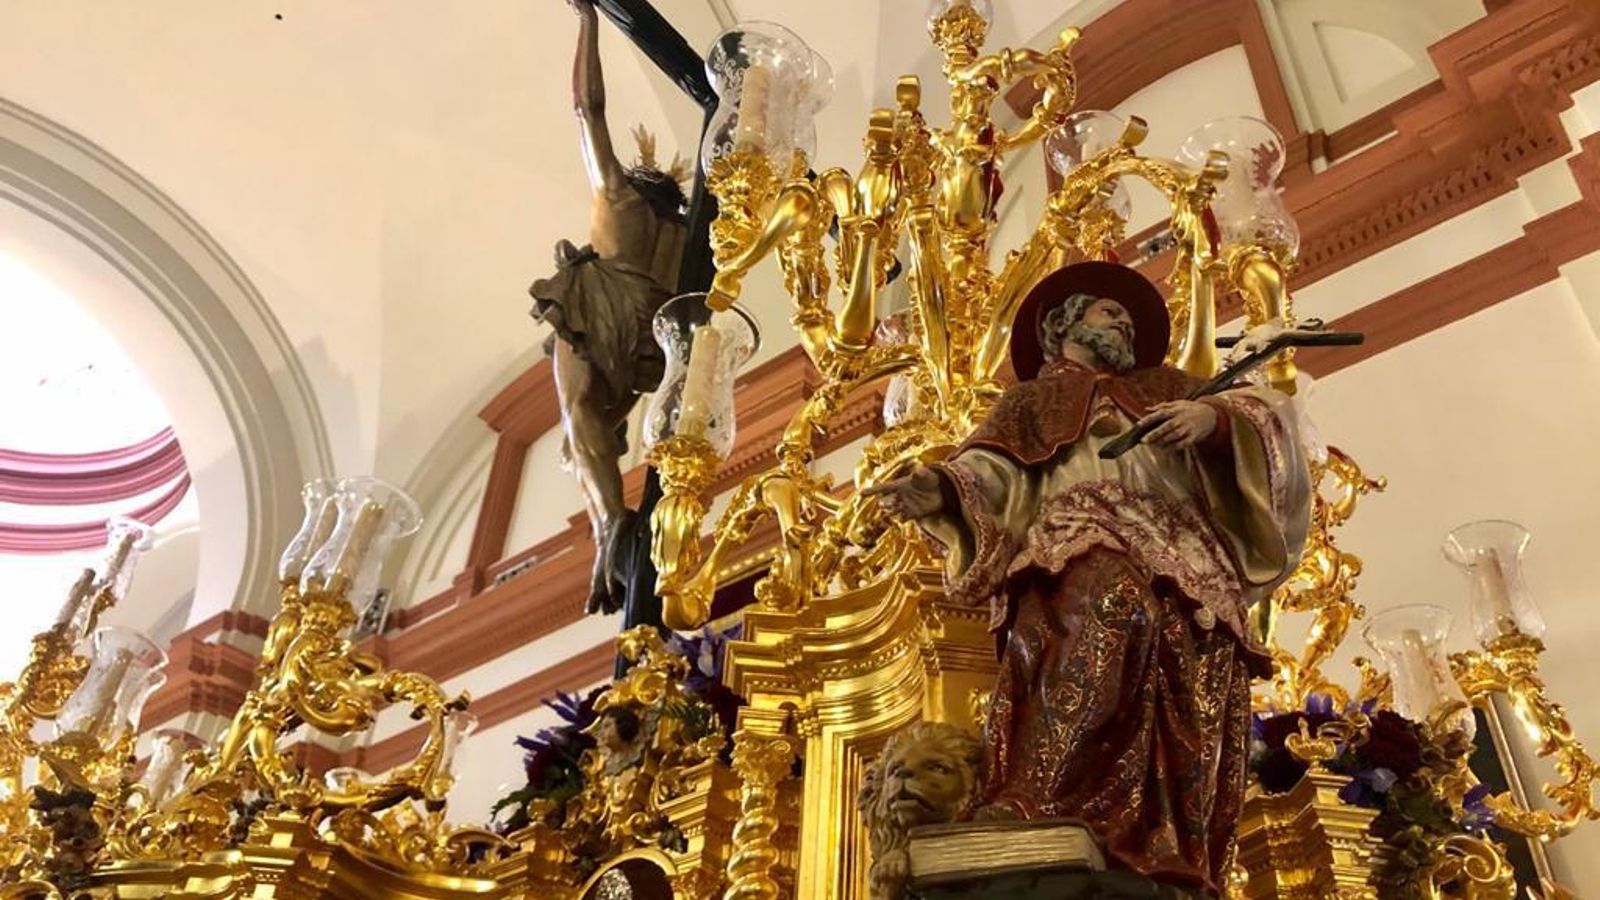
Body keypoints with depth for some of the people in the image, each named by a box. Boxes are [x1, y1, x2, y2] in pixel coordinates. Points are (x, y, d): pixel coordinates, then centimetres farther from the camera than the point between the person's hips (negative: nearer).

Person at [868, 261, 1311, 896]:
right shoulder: (1033, 399, 28)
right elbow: (995, 469, 9)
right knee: (1113, 606, -37)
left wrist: (1215, 416, -4)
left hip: (1181, 556, 4)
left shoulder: (1169, 388, 36)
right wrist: (940, 487, -14)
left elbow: (1266, 413, 20)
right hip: (1081, 539, -4)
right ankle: (1031, 815, -46)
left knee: (1196, 698, -18)